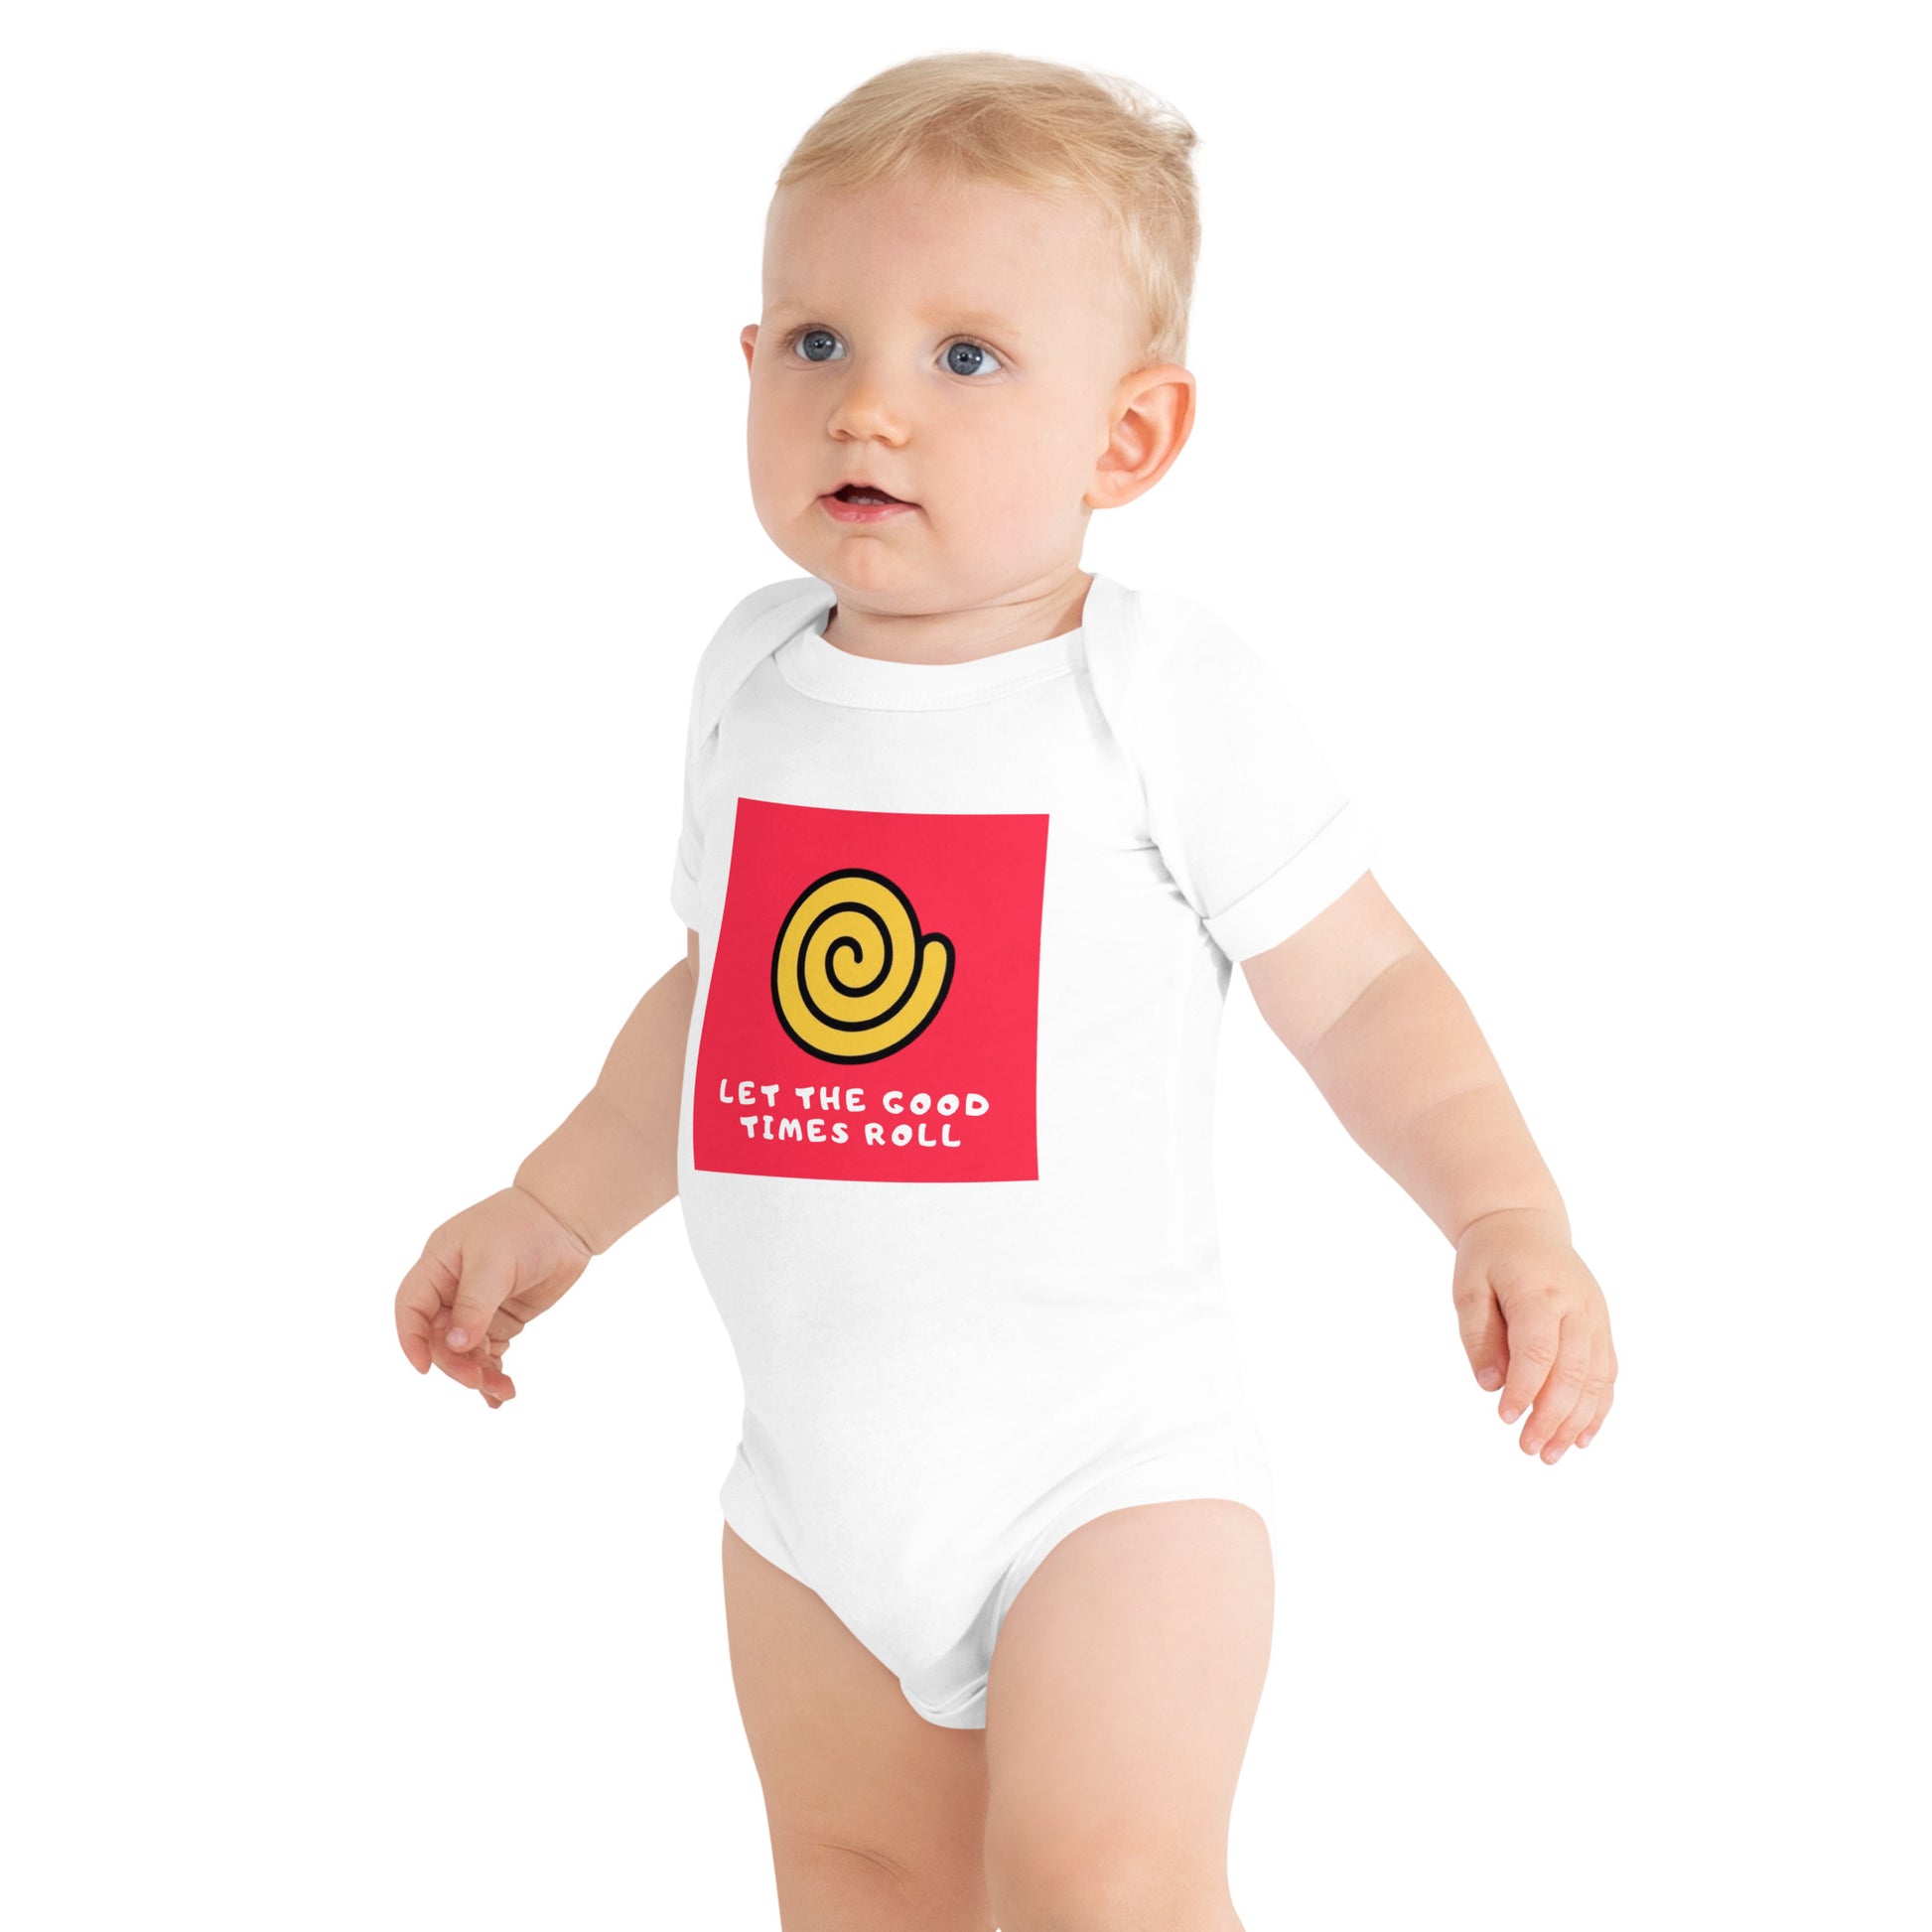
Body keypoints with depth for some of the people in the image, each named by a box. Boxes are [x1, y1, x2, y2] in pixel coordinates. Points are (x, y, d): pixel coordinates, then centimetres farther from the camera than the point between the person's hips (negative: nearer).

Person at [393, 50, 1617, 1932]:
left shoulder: (1171, 696, -11)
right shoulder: (754, 679, 3)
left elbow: (1358, 992, -6)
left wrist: (1506, 1217, -19)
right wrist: (553, 1209, 20)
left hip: (1103, 1441, -5)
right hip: (817, 1458, 5)